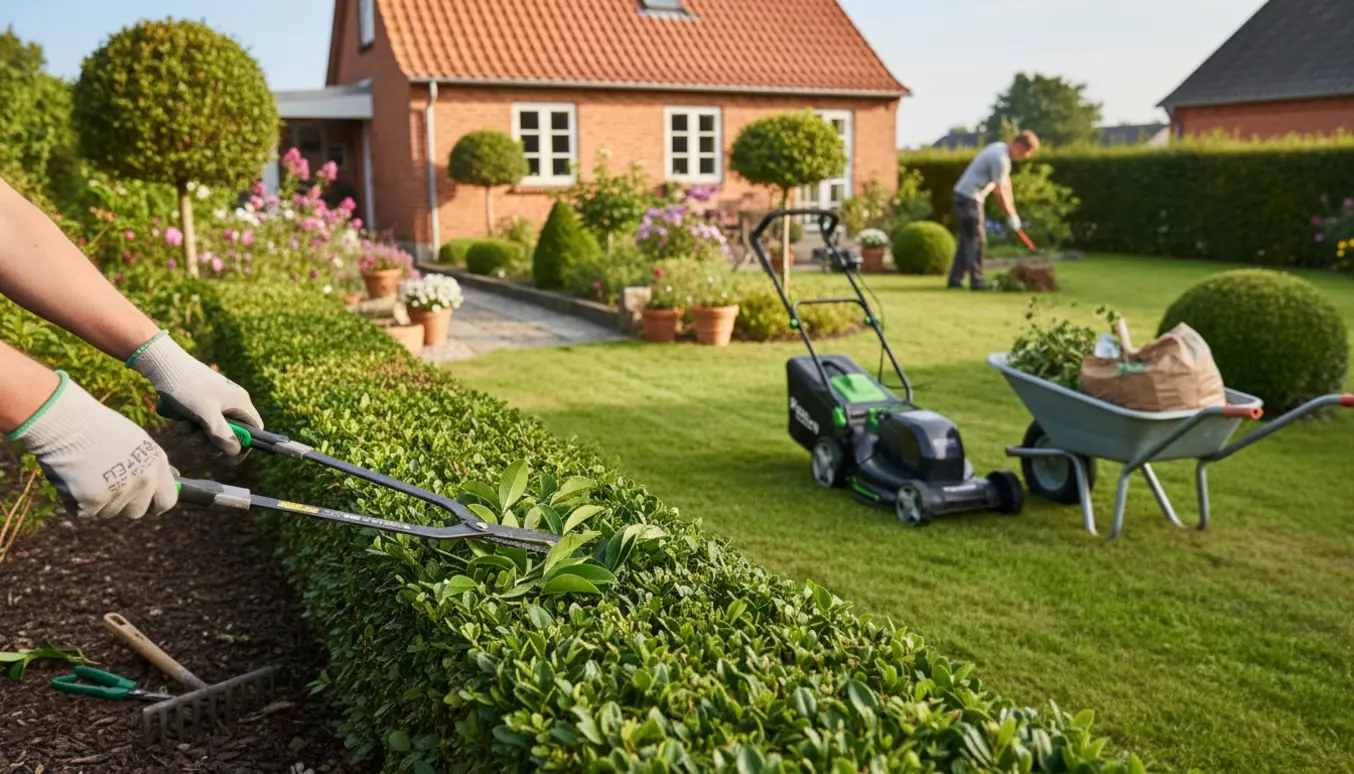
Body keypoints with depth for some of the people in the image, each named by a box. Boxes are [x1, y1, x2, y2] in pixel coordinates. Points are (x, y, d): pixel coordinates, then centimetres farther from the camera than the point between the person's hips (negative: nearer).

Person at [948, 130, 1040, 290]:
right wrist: (1011, 216, -8)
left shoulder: (1001, 149, 11)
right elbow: (1000, 192, -17)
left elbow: (1006, 182, 14)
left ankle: (955, 279, 15)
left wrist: (1012, 209, 13)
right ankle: (976, 281, -4)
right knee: (977, 241, -7)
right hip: (969, 198, -10)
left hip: (963, 195, 10)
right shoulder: (1000, 158, -20)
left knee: (967, 240, 13)